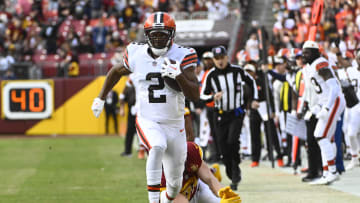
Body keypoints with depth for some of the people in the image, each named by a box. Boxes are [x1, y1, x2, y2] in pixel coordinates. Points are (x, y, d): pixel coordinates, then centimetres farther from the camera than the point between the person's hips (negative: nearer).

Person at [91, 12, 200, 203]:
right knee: (157, 147, -36)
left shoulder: (182, 57, -9)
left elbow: (195, 95, -16)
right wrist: (100, 98, 26)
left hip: (174, 125, 1)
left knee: (175, 183, 10)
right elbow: (116, 71, 19)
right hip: (147, 121, -1)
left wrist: (178, 76, -31)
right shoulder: (137, 55, -3)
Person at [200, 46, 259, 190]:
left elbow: (251, 82, 13)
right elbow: (203, 96, -3)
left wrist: (254, 99, 5)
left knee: (232, 140, -23)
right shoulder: (211, 75, -5)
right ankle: (233, 178, 14)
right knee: (223, 147, -1)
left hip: (237, 112, -2)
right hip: (221, 114, 2)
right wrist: (213, 97, -24)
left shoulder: (237, 71, -5)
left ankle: (236, 169, -4)